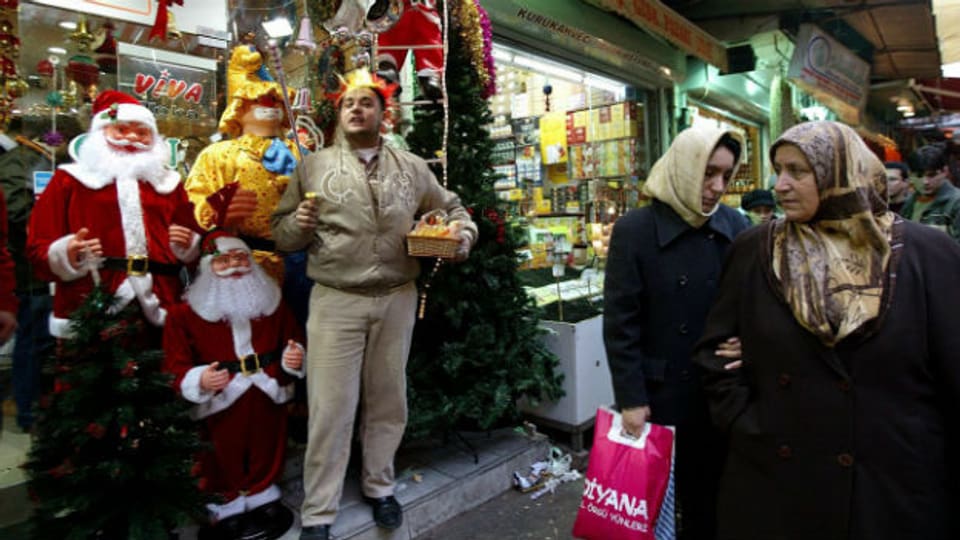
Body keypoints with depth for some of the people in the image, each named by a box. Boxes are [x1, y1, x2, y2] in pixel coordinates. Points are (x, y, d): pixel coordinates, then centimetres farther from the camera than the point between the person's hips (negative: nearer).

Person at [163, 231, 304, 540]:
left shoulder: (273, 304, 5)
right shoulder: (185, 313, -8)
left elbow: (293, 341, 12)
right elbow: (174, 367, -9)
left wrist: (295, 357, -9)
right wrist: (199, 381, -27)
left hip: (267, 399, 4)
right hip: (220, 405, -3)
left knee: (266, 454, 18)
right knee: (224, 463, 8)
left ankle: (263, 499, 40)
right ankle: (227, 509, 30)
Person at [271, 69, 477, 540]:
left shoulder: (412, 168, 9)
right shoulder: (315, 166, 4)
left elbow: (451, 208, 19)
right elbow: (280, 234, 6)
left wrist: (463, 236, -1)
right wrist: (300, 225, -16)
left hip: (397, 299, 2)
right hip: (335, 302, -2)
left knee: (387, 400, 14)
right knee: (330, 409, 1)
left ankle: (379, 486, 35)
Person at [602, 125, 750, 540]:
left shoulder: (735, 226, 0)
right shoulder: (634, 231, -11)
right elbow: (620, 323, -11)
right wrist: (630, 397, -11)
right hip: (659, 392, -3)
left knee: (710, 491, 19)